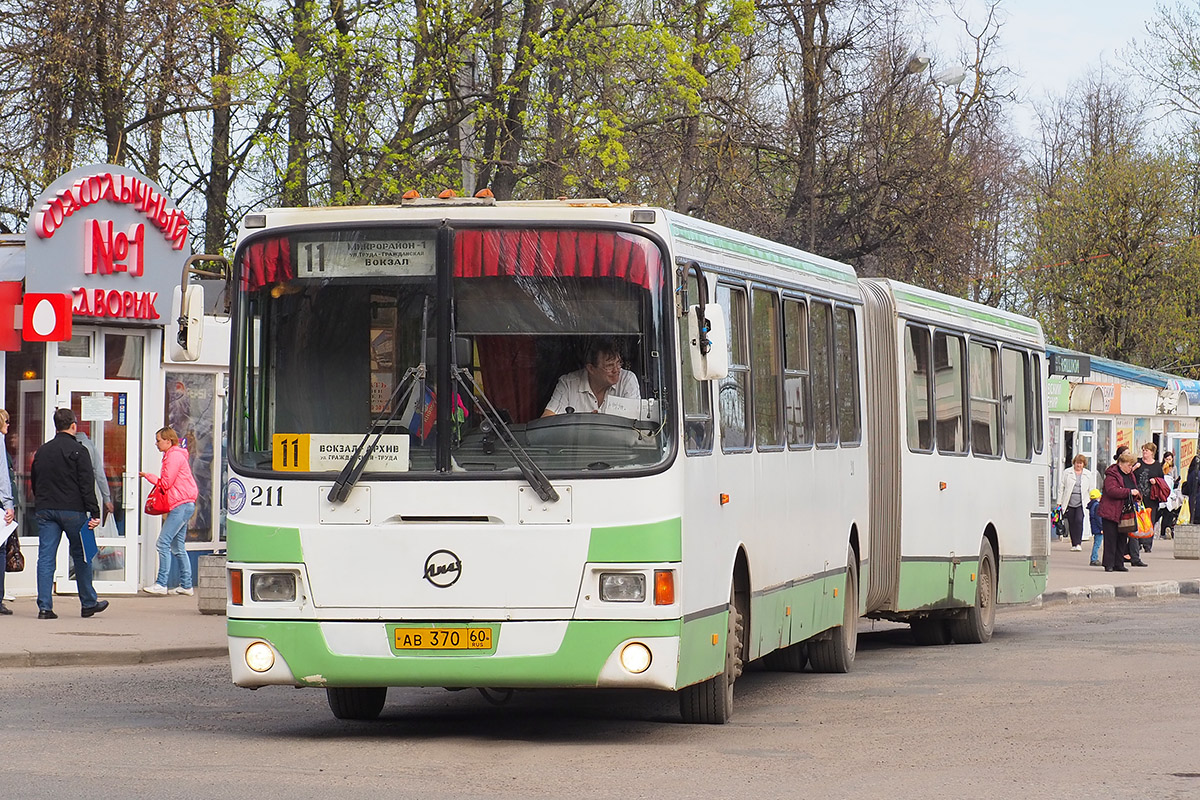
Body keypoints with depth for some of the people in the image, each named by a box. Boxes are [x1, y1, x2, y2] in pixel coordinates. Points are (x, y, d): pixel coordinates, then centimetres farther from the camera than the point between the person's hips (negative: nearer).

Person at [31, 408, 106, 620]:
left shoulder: (41, 451, 11)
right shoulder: (78, 451, -6)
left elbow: (34, 483, 18)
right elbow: (87, 484, -11)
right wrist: (94, 513, -10)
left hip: (45, 509, 4)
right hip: (72, 510, -4)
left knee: (45, 557, 1)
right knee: (81, 556, 8)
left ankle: (44, 606, -6)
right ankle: (88, 603, 17)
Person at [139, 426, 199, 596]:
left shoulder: (174, 456, -10)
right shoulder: (173, 455, 21)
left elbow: (166, 483, -12)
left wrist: (148, 475, 0)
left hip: (181, 505, -11)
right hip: (183, 505, 11)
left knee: (163, 542, -12)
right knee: (177, 546, 11)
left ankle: (161, 584, -14)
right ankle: (186, 585, 13)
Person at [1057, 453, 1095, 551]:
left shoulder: (1088, 474, 10)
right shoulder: (1066, 473, 7)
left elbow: (1091, 490, 13)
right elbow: (1061, 487, 8)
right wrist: (1059, 502, 4)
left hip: (1081, 502, -1)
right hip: (1069, 502, 1)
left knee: (1079, 520, -17)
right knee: (1071, 523, 3)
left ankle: (1078, 543, -16)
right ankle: (1074, 544, 12)